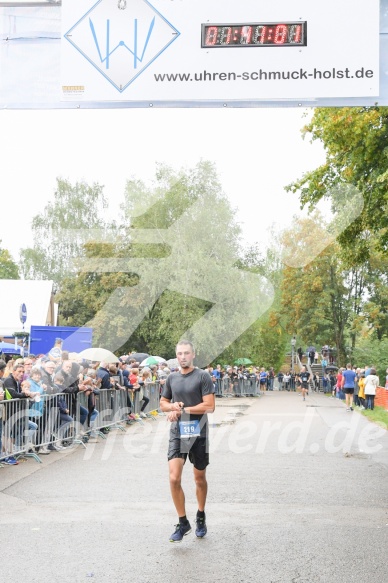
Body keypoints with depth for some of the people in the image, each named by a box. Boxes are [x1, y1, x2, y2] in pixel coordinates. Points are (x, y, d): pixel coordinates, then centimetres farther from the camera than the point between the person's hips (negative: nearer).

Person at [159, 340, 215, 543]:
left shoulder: (202, 376, -7)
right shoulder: (172, 378, 8)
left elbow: (209, 406, -14)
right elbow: (163, 403, 18)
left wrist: (182, 410, -15)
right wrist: (172, 407, -5)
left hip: (198, 433, -3)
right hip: (177, 433, 3)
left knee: (200, 479, 12)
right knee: (174, 479, -10)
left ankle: (201, 518, 33)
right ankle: (183, 523, 4)